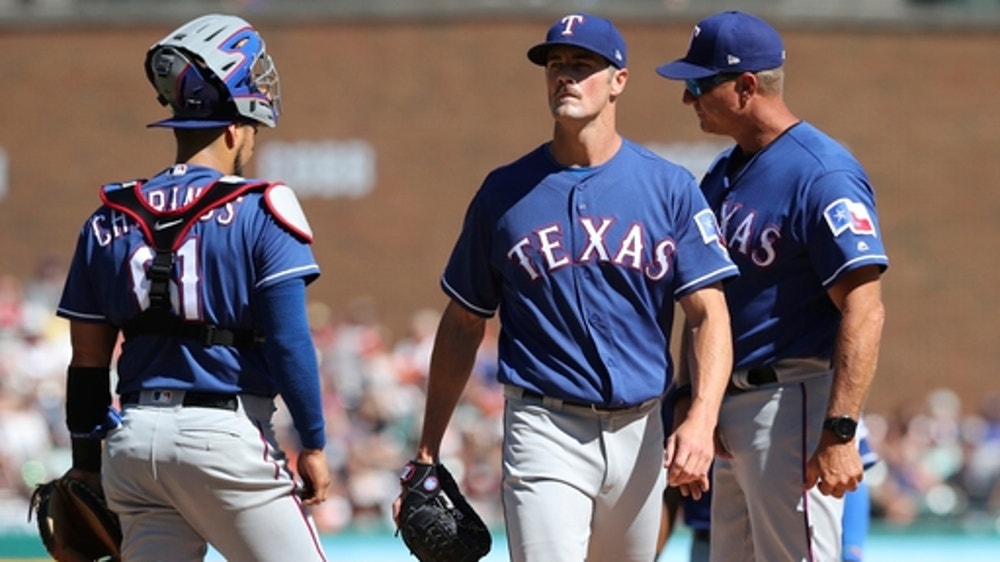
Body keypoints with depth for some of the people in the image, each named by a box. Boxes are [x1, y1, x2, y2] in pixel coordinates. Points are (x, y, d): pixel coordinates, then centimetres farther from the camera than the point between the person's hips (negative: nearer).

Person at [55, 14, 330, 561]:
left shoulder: (109, 221, 8)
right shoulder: (260, 210, -6)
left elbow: (88, 361, 11)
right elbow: (288, 341, -10)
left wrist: (86, 460, 19)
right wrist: (312, 444, -2)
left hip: (134, 437, 5)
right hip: (225, 435, -5)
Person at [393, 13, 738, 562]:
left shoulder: (670, 188, 3)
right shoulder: (506, 191, 4)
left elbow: (708, 314, -3)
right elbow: (463, 324, 10)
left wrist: (701, 419, -19)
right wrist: (427, 453, 7)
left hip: (639, 433, 2)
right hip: (544, 431, -2)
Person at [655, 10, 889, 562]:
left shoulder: (821, 174, -16)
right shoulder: (723, 174, 14)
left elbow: (863, 309, -23)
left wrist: (839, 433, -28)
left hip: (793, 406, -10)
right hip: (732, 410, 10)